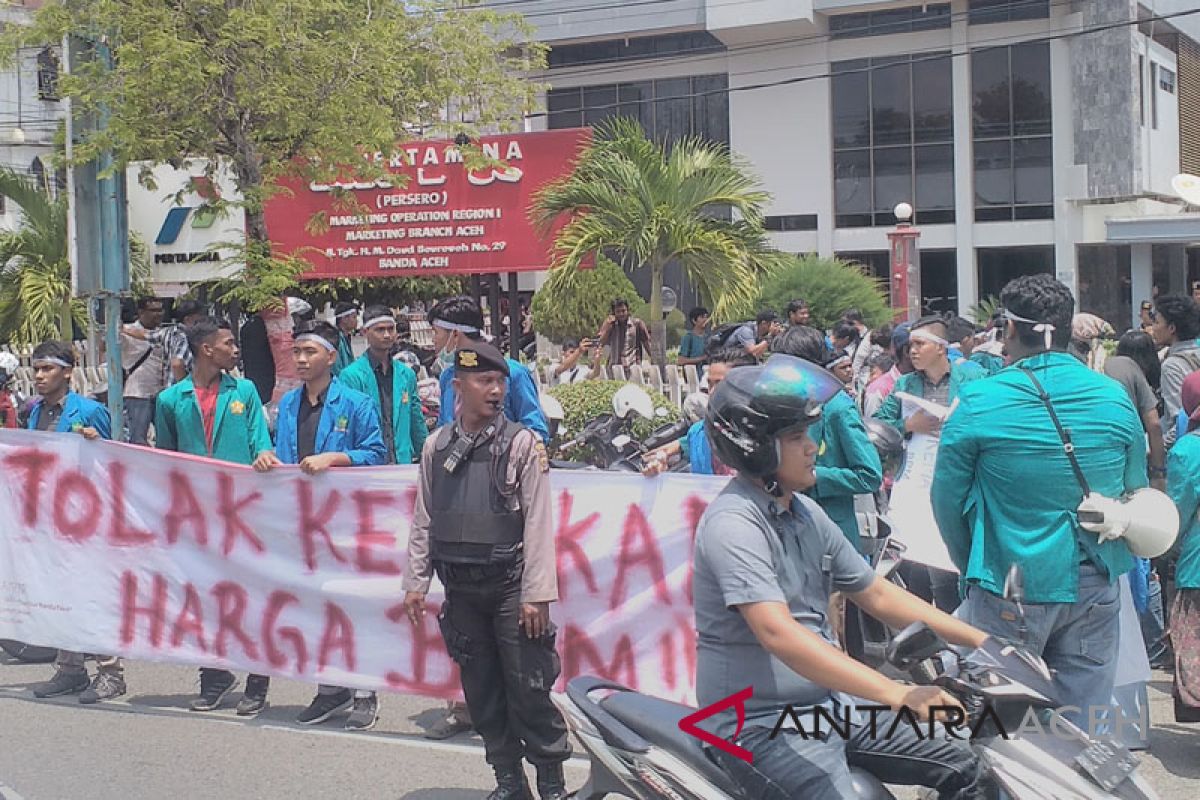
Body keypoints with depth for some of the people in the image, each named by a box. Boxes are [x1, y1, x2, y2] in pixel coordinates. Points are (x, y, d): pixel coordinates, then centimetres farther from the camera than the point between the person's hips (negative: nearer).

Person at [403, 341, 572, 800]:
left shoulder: (522, 443, -4)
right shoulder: (437, 447, 7)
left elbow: (537, 522, -7)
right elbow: (423, 521, 12)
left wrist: (536, 593, -12)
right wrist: (416, 581, 7)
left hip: (509, 586, -4)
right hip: (460, 590, 4)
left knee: (529, 689, -3)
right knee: (481, 691, 11)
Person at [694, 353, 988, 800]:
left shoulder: (805, 513, 10)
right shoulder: (733, 524, -19)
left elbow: (877, 595, 16)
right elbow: (777, 633, -32)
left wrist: (981, 642, 7)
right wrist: (898, 695, -38)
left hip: (830, 703, 9)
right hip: (760, 725, -9)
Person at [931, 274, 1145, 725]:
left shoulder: (978, 404, -10)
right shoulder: (1116, 399, 0)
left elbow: (947, 501, -3)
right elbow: (1137, 492, 10)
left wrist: (974, 568, 13)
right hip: (1095, 589, 3)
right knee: (1082, 727, 10)